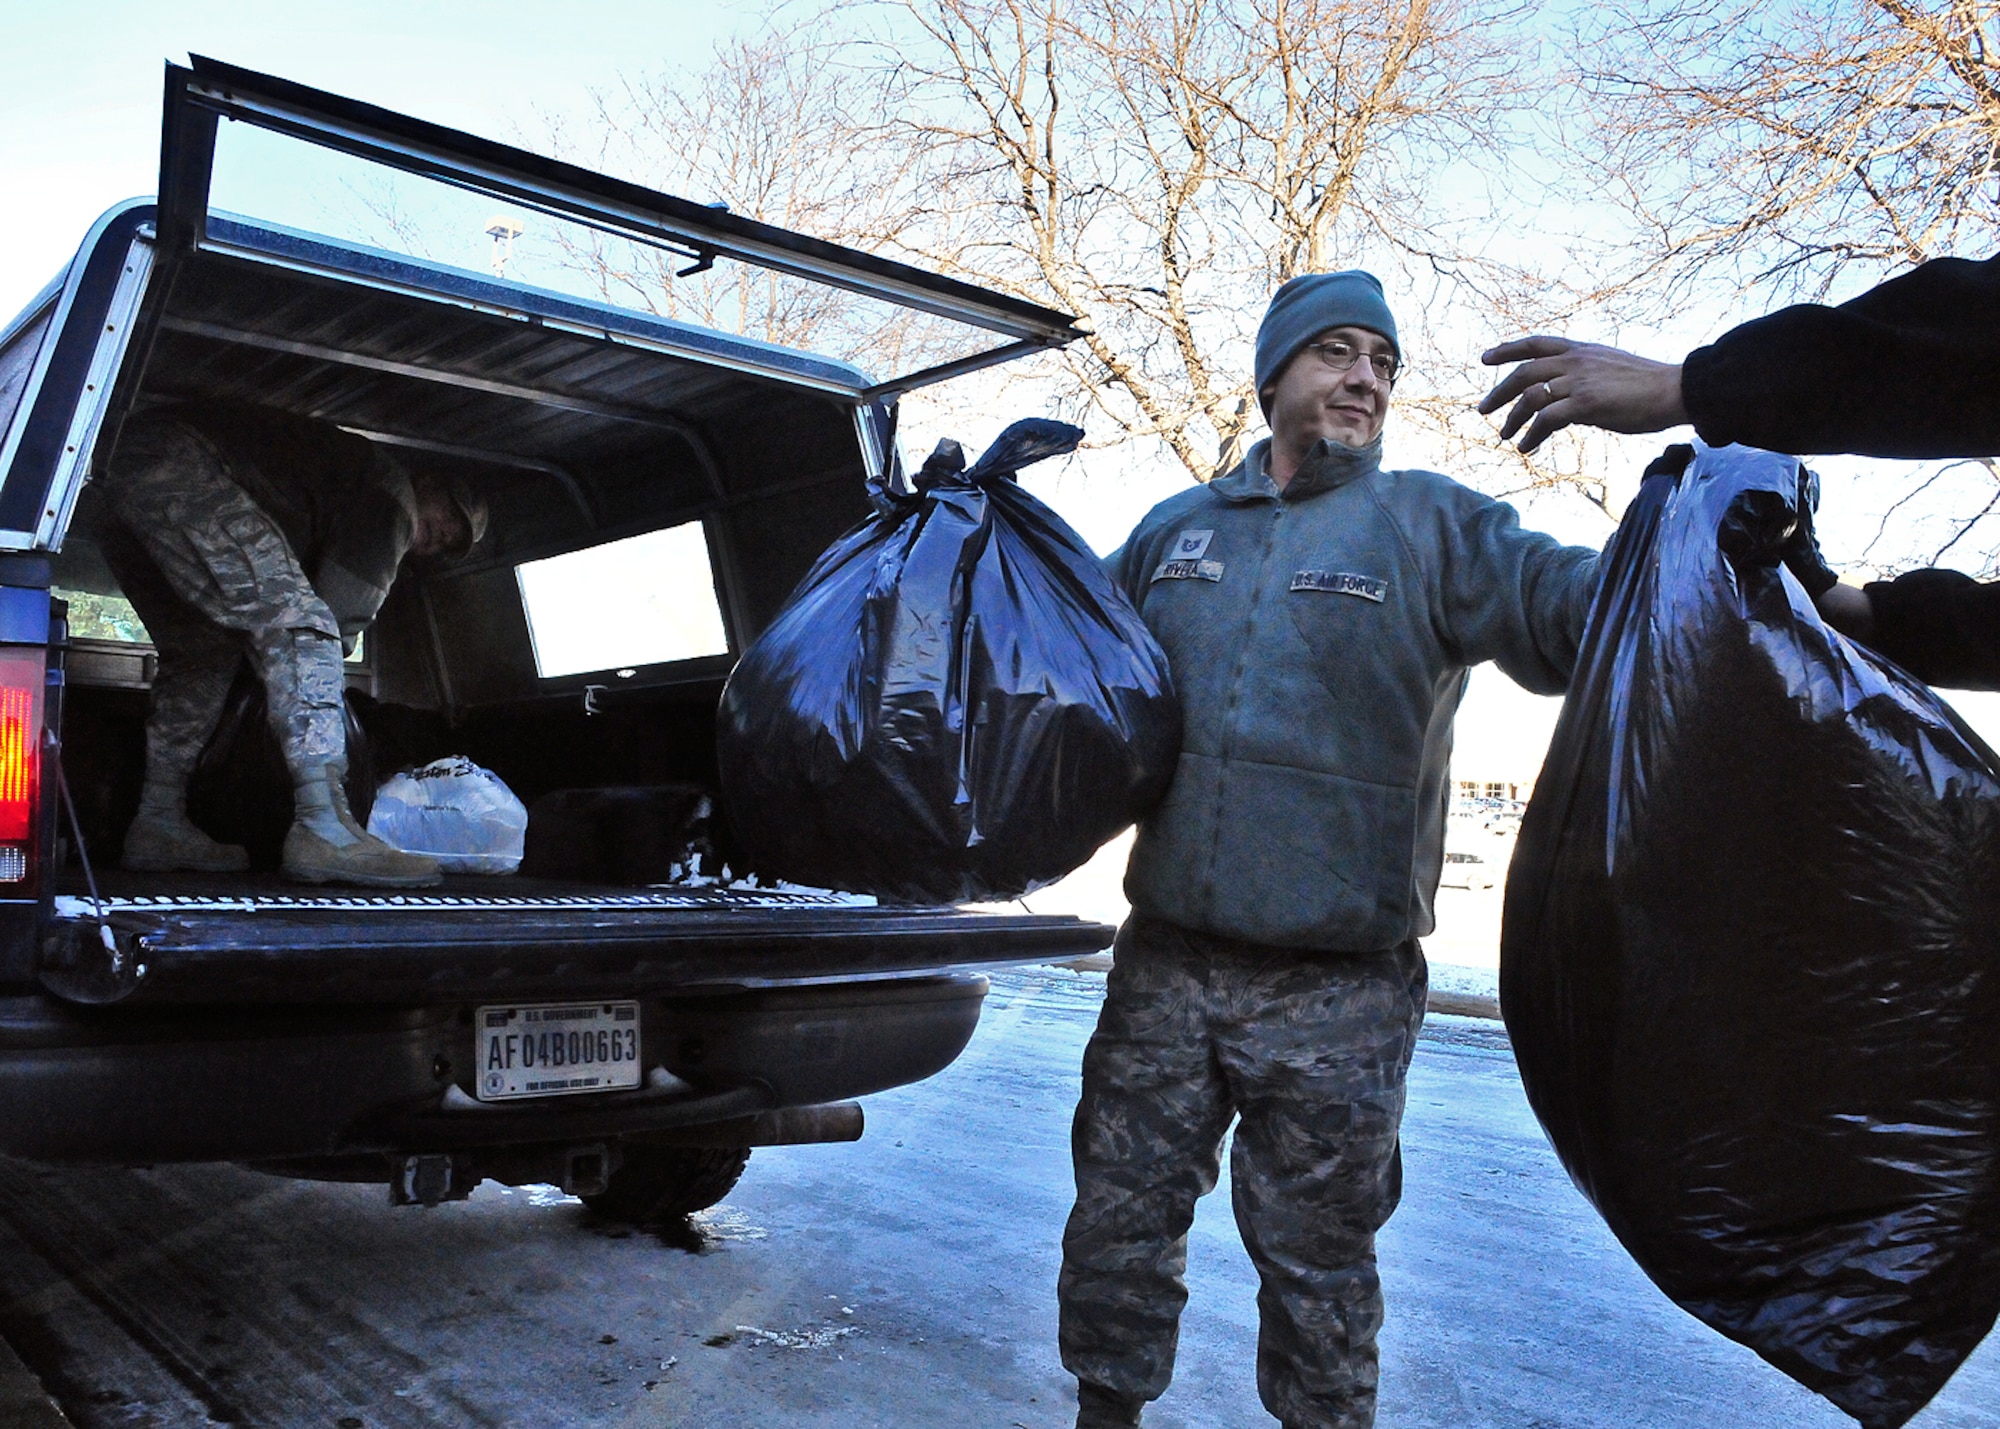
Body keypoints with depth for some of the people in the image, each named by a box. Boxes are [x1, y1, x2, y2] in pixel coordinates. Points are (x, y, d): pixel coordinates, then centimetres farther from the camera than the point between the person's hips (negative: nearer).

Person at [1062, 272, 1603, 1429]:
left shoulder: (1430, 525, 0)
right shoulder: (1176, 529, 12)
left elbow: (1571, 600, -15)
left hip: (1337, 996, -3)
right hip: (1165, 969, 4)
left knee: (1315, 1256, 12)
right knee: (1120, 1216, 15)